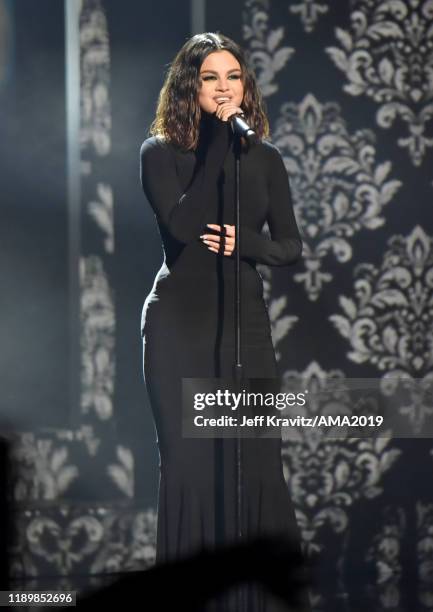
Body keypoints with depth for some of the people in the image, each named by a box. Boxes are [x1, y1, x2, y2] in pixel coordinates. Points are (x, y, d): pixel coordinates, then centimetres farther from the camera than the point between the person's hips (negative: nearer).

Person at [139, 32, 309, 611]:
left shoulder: (264, 158, 9)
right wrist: (220, 141, -16)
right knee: (190, 461, -3)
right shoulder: (160, 152, 0)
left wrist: (245, 242, -11)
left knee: (256, 460, -2)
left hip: (245, 320, 3)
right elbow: (181, 224, -17)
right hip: (179, 323, -3)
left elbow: (291, 246, 9)